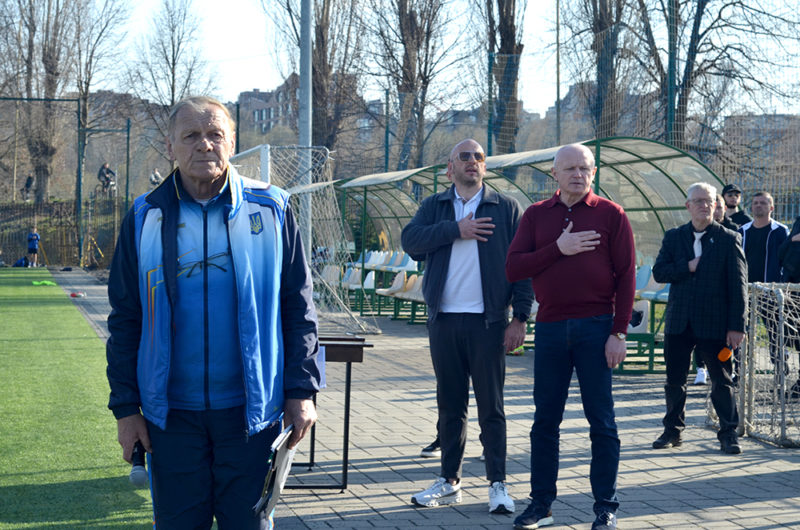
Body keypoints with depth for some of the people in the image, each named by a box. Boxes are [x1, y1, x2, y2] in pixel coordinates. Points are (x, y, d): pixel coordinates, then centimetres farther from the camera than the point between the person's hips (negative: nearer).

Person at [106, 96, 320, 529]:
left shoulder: (271, 210, 1)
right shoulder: (145, 218, 3)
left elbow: (298, 307, 4)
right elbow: (125, 319, 7)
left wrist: (301, 390, -2)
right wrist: (125, 406, 2)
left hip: (250, 408, -1)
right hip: (171, 412, 1)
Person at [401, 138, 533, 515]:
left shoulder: (506, 208, 4)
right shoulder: (434, 208, 11)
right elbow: (410, 240, -7)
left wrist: (520, 316, -7)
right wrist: (455, 230, -15)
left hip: (487, 321, -3)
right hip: (444, 320, 3)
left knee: (491, 406, 0)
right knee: (450, 405, 9)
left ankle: (498, 484, 6)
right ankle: (449, 482, 17)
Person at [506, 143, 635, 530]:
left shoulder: (611, 215, 2)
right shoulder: (536, 215, 9)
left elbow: (626, 276, -1)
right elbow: (513, 268, -1)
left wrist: (619, 332, -8)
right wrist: (558, 249, -12)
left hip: (595, 327, -3)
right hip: (550, 327, 3)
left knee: (601, 419, 2)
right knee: (545, 419, 7)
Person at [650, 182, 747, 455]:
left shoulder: (729, 239, -1)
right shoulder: (673, 237, 8)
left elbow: (738, 285, -5)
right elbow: (659, 272, 0)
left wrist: (736, 326, -10)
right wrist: (688, 267, -15)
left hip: (714, 323, -3)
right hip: (679, 322, 3)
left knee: (722, 380, 2)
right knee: (675, 380, 10)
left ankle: (728, 433, 12)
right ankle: (673, 430, 23)